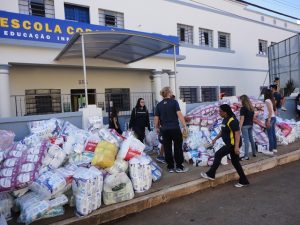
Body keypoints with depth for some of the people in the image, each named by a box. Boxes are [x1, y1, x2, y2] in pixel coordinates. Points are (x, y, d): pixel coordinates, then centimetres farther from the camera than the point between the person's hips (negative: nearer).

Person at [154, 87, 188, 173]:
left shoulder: (159, 104, 5)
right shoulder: (174, 102, -5)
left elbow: (156, 118, 5)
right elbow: (179, 114, -14)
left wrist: (156, 128, 18)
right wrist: (184, 125, -10)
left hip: (164, 129, 4)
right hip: (175, 128, -3)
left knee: (167, 148, 9)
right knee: (178, 147, 7)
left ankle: (170, 167, 16)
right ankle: (179, 167, 12)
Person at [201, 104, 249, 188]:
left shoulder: (232, 120, -20)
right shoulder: (225, 120, 9)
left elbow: (237, 133, -25)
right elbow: (222, 131, 21)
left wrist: (236, 146, -30)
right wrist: (215, 139, 18)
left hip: (233, 144, -10)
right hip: (230, 144, 10)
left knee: (218, 155, -7)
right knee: (235, 162, 14)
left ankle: (210, 174, 4)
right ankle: (244, 181, 25)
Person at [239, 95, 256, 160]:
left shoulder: (243, 108, -15)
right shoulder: (251, 108, 8)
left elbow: (242, 119, -18)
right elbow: (253, 117, 13)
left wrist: (239, 127, -16)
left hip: (245, 125, -8)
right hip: (251, 125, 8)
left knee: (246, 140, -6)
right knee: (251, 138, 19)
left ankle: (246, 156, -3)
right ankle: (254, 153, 31)